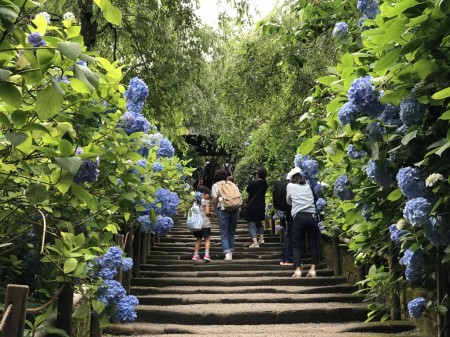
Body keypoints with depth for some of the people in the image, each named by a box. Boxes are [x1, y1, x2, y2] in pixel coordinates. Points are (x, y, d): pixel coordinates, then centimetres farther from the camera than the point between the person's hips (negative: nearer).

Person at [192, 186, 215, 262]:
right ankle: (206, 254, -9)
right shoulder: (205, 201, -7)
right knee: (207, 239, 2)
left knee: (198, 239, 14)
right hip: (205, 223, -5)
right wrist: (211, 213, 7)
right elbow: (207, 212, -14)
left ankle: (195, 254, 11)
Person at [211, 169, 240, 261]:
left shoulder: (215, 185, 7)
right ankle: (231, 252, 15)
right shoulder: (232, 184, 16)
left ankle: (227, 253, -12)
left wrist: (214, 208, 8)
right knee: (232, 232, 14)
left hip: (222, 209, -3)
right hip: (234, 209, 3)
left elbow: (215, 198, -6)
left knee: (224, 233, 1)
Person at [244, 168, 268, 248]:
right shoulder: (265, 184, -3)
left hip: (251, 207, -5)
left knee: (252, 225, -4)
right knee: (259, 222, 28)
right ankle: (261, 238, 27)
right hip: (261, 206, 5)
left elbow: (247, 190, 1)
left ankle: (255, 243, -16)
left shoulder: (252, 183, -16)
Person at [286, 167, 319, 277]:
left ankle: (298, 270, -7)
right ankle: (313, 269, 0)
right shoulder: (307, 185, 18)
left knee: (297, 245, 4)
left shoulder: (290, 186, 13)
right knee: (314, 244, 8)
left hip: (299, 217, -2)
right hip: (312, 216, 2)